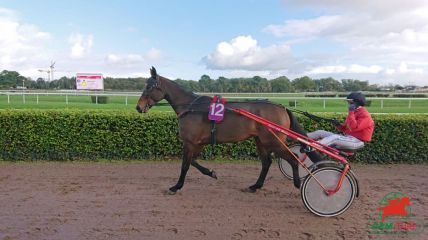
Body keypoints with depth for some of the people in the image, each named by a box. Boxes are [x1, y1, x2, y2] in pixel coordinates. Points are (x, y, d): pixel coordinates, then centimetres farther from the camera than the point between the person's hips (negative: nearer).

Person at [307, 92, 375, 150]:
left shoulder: (364, 114, -11)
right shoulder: (353, 113, 17)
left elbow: (354, 128, -28)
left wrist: (351, 112, -22)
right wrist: (338, 125, -4)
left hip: (357, 141, -9)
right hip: (347, 137, 9)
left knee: (334, 137, -35)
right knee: (320, 132, -3)